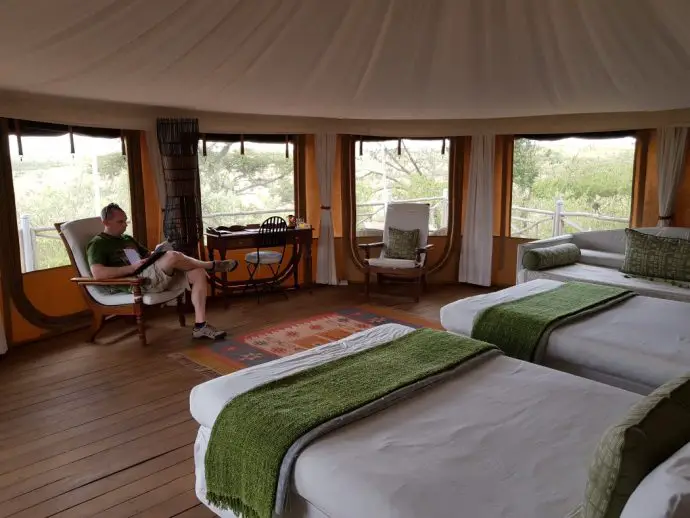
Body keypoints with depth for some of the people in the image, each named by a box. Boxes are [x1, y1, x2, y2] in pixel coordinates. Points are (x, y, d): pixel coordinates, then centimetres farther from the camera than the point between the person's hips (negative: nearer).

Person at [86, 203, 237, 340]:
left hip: (156, 277, 9)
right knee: (172, 256, -32)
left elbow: (148, 255, 33)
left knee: (198, 273, -10)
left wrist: (158, 254, 7)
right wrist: (132, 268, -19)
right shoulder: (98, 244, 1)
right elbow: (98, 273, -18)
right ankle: (212, 265, -3)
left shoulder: (128, 239, 27)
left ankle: (200, 326, -14)